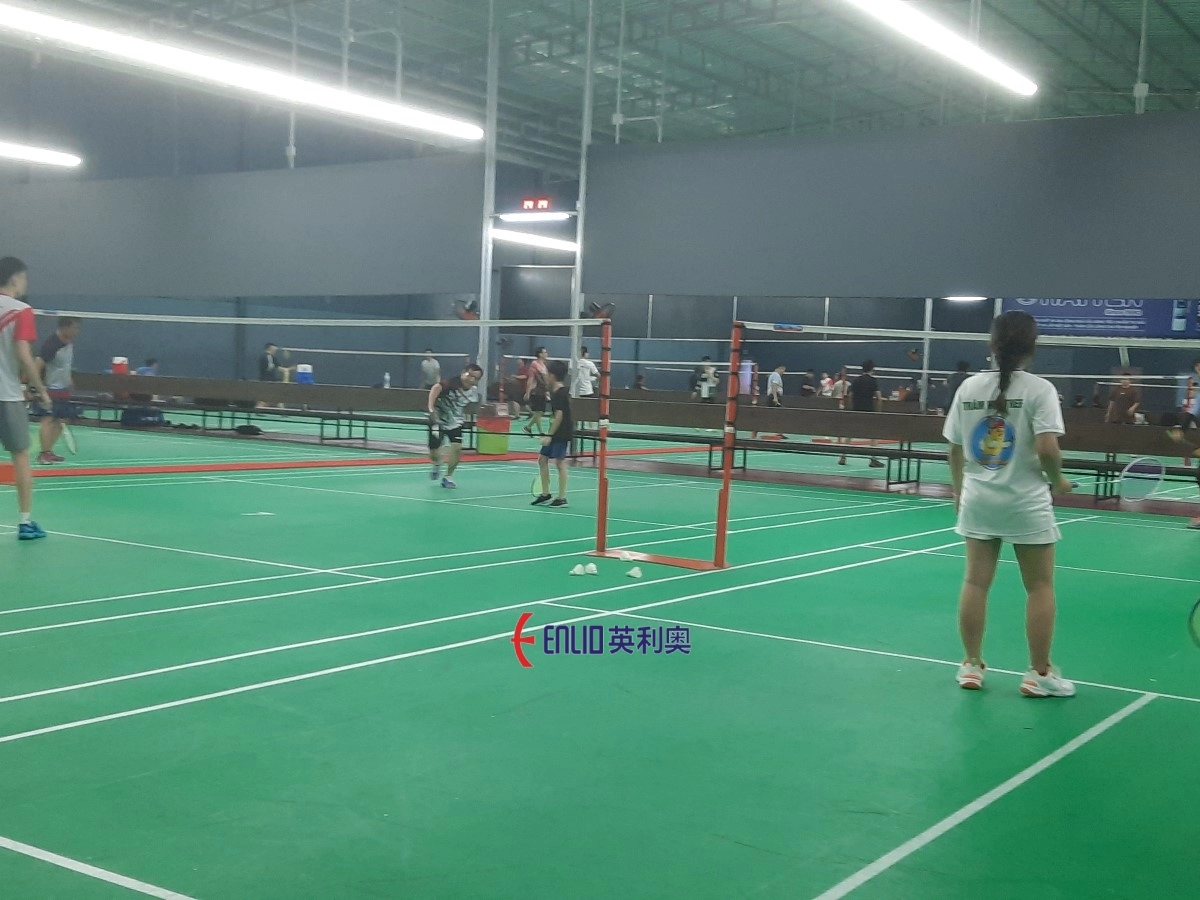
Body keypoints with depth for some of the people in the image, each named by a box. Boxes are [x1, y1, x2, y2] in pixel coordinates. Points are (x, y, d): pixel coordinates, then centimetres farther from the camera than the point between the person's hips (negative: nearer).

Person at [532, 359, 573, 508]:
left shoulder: (560, 393, -16)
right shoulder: (555, 392, 13)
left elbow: (559, 415, -21)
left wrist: (550, 435, -21)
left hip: (562, 432, -10)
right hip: (555, 433, 10)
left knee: (560, 462, -8)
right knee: (542, 459, 11)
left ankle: (562, 498, -3)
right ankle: (545, 494, 18)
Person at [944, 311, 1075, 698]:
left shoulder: (969, 387, 1)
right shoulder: (1039, 389, -12)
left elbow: (954, 450, 6)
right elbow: (1047, 449, -21)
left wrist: (959, 488, 21)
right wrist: (1057, 481, -2)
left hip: (978, 499, 4)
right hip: (1025, 502, -4)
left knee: (976, 581, 9)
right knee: (1040, 587, 8)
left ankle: (971, 664, 16)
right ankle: (1039, 673, 12)